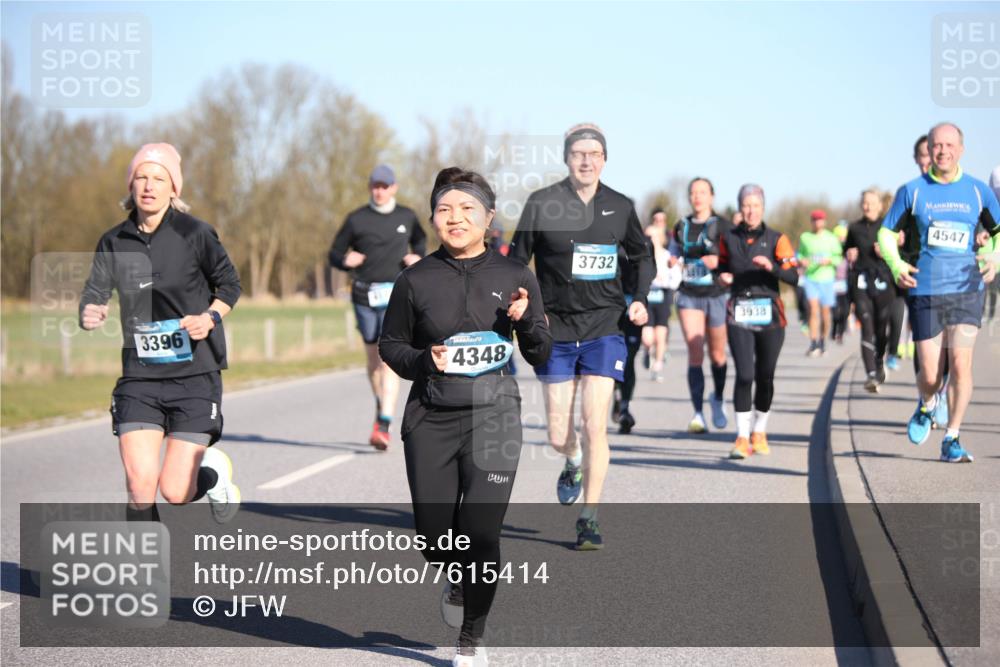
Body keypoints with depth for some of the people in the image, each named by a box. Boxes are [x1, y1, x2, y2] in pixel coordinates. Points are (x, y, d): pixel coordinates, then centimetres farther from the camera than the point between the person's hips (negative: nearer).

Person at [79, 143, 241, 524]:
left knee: (175, 492, -4)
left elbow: (230, 285, 5)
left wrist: (210, 318, -14)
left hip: (195, 377, -2)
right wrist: (89, 315, -25)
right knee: (139, 484, -10)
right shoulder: (114, 242, 2)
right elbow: (94, 294, -3)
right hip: (139, 378, 3)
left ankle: (215, 473, 31)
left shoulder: (194, 234, -7)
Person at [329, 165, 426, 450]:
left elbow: (420, 240, 26)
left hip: (395, 297, -1)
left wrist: (418, 257, 5)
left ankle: (383, 427, -21)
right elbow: (334, 254, 7)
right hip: (364, 295, 1)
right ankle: (382, 406, 38)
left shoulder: (406, 217, 7)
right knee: (373, 358, 13)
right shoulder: (356, 219, 3)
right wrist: (345, 261, -16)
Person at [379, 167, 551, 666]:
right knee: (435, 540, 4)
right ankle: (458, 582, 42)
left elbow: (541, 355, 7)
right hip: (430, 420, 1)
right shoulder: (415, 280, 1)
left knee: (481, 535, -8)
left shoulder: (514, 276, 2)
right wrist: (424, 360, -9)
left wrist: (526, 321, -13)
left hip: (494, 417, -1)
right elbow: (390, 345, 11)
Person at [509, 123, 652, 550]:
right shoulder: (541, 204, -4)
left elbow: (642, 258, 19)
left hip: (603, 329, 0)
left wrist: (640, 298, 2)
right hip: (555, 330, 0)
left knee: (595, 426, -10)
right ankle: (574, 462, 41)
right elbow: (516, 262, 2)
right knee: (558, 436, 4)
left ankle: (588, 520, 2)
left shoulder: (620, 207, 3)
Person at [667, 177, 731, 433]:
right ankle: (698, 414, -14)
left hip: (716, 295, -1)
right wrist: (672, 264, 0)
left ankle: (718, 399, 38)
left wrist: (719, 261, -19)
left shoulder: (722, 227, 0)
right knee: (695, 352, -12)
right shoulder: (681, 228, 10)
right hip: (689, 296, 1)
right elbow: (673, 258, 22)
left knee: (717, 355, 11)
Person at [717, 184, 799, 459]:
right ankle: (742, 438, -10)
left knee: (765, 376, 8)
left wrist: (771, 266, -24)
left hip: (770, 315, 0)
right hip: (739, 314, 0)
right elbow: (722, 267, 22)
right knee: (744, 374, -13)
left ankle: (759, 432, 26)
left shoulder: (776, 239, 1)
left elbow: (793, 277, -6)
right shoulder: (728, 238, 7)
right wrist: (724, 276, -1)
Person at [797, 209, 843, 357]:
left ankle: (822, 343, 24)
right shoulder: (804, 237, 6)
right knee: (813, 310, -14)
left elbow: (839, 258, 5)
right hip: (810, 278, -1)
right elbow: (800, 253, 17)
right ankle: (813, 345, -18)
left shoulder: (831, 238, 4)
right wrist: (801, 260, -5)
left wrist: (829, 260, -15)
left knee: (825, 312, 7)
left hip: (826, 278, 1)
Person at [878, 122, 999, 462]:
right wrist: (896, 264, -9)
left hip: (966, 290, 0)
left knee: (961, 363, -12)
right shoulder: (912, 191, 2)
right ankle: (927, 406, 36)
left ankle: (952, 440, 1)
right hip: (924, 291, 0)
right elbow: (886, 232, 9)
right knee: (930, 375, 0)